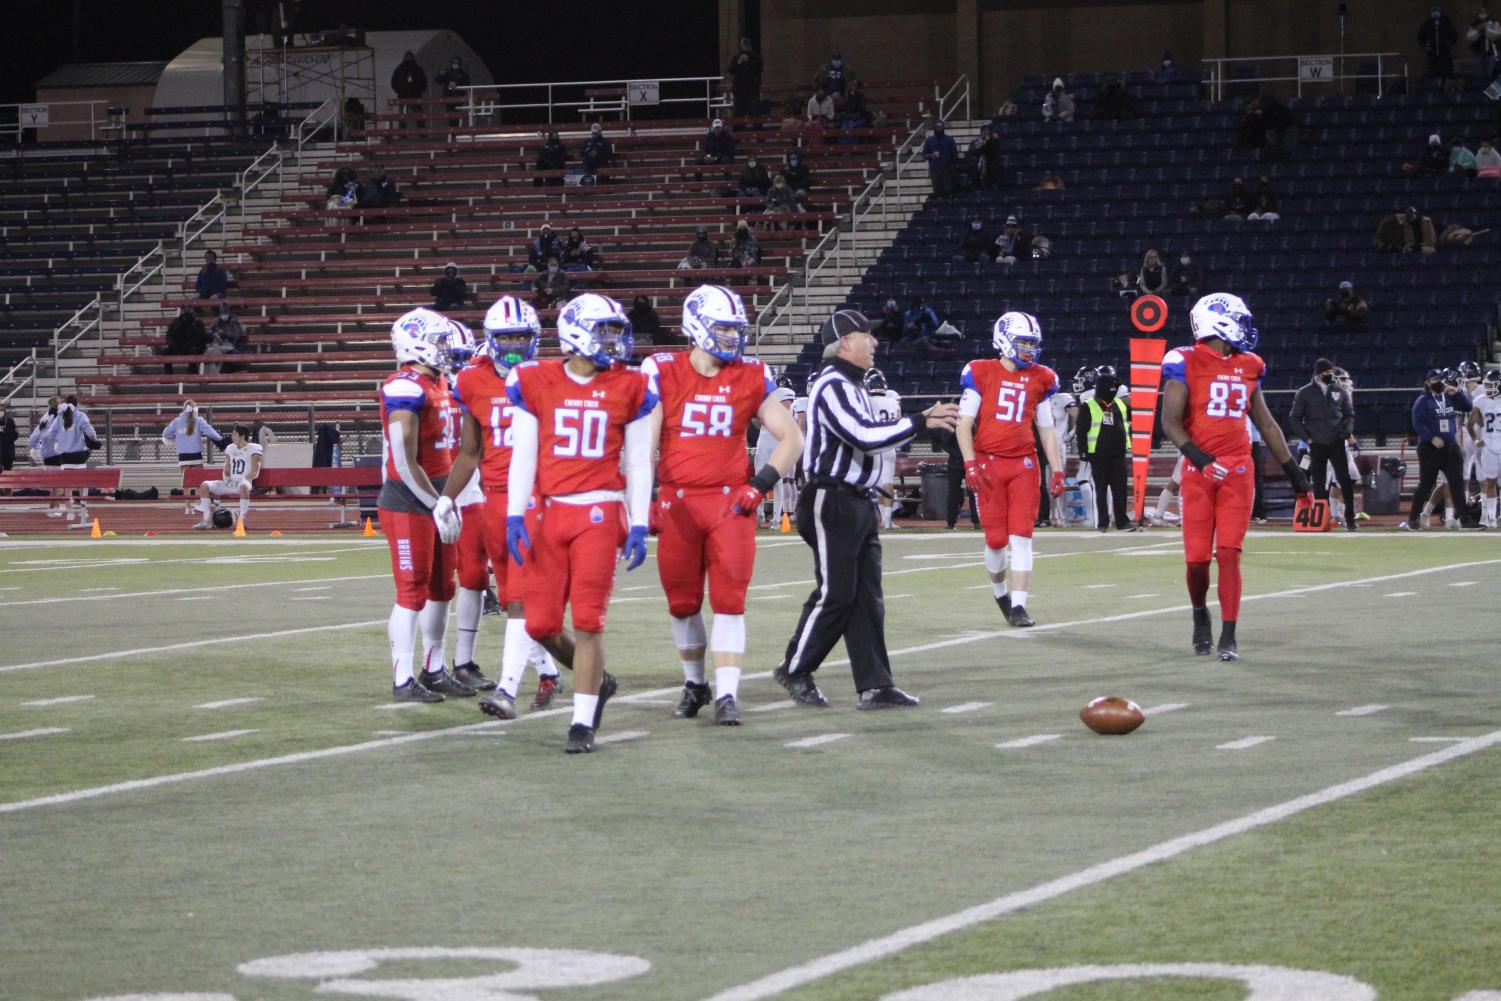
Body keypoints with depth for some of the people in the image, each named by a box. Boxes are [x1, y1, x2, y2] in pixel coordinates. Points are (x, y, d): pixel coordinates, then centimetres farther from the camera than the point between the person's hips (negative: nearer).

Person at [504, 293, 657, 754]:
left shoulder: (629, 389, 2)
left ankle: (583, 723, 2)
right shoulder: (535, 383, 2)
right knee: (541, 624, 1)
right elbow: (522, 456, 3)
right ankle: (595, 679, 28)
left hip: (599, 512, -1)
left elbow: (638, 464, 5)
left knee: (588, 621, -6)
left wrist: (638, 527, -1)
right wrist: (514, 516, -5)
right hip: (547, 509, 1)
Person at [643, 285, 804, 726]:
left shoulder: (751, 379, 3)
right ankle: (695, 684, 29)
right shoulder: (664, 375, -2)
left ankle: (727, 695, -8)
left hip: (730, 502, 0)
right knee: (683, 604, 10)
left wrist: (762, 484, -3)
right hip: (678, 503, 0)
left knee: (729, 602, -8)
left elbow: (791, 438, 8)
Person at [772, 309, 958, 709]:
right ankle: (795, 670, 10)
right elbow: (865, 438, -25)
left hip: (856, 502, 10)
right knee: (836, 594, -5)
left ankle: (875, 686, 7)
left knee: (866, 598, 7)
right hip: (831, 504, -10)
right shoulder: (832, 387, -16)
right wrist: (920, 422, -23)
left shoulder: (853, 385, 17)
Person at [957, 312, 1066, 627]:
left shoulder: (1040, 379, 10)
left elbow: (1046, 430, 16)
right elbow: (964, 423, -1)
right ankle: (1000, 591, 27)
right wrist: (970, 464, -11)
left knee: (1021, 537, -7)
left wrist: (1058, 471, 11)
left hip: (1024, 464, 2)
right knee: (996, 539, 0)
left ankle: (1018, 606, -7)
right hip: (989, 462, -2)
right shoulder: (981, 374, 0)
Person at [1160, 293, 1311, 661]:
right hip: (1199, 471, -3)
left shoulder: (1247, 367, 11)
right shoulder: (1186, 364, -6)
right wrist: (1197, 456, -25)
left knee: (1229, 554, -6)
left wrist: (1291, 468, 22)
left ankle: (1229, 637, -4)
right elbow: (1170, 422, -10)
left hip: (1238, 471, 3)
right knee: (1197, 558, -1)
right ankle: (1200, 614, 28)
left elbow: (1266, 423, 20)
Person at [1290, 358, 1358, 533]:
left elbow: (1349, 414, 17)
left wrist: (1347, 430, -1)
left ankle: (1350, 518, -6)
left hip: (1337, 442, 1)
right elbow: (1295, 418, 5)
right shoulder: (1304, 393, 2)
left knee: (1345, 479, -7)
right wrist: (1307, 437, -4)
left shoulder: (1340, 392, 9)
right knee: (1319, 483, 2)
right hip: (1316, 445, -1)